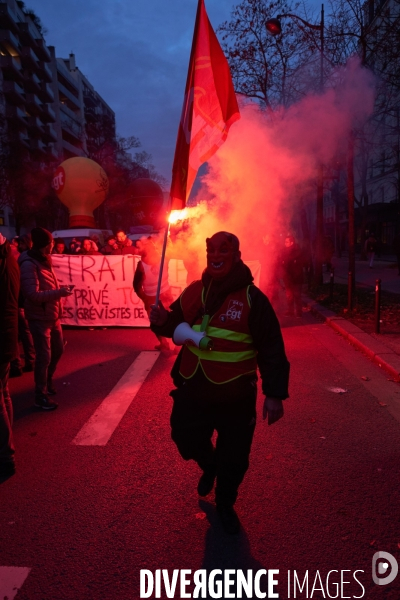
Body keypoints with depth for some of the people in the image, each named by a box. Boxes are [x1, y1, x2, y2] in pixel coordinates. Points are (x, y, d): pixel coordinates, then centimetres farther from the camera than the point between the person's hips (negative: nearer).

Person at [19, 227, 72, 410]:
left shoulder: (44, 261, 12)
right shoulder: (29, 264, -17)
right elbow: (33, 294, -25)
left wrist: (60, 292, 3)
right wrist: (58, 293, -27)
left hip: (53, 315, 9)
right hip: (39, 318, -9)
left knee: (58, 350, 20)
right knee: (44, 356, -2)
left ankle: (47, 382, 41)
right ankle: (40, 396, 14)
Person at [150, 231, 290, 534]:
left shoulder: (252, 297, -12)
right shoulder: (193, 291, 3)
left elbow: (272, 349, -13)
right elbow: (176, 325, 16)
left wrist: (275, 394, -16)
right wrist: (162, 321, -8)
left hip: (236, 397, -3)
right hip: (193, 390, 4)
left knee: (234, 458, 12)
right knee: (186, 440, 16)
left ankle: (225, 503, 42)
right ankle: (209, 466, 51)